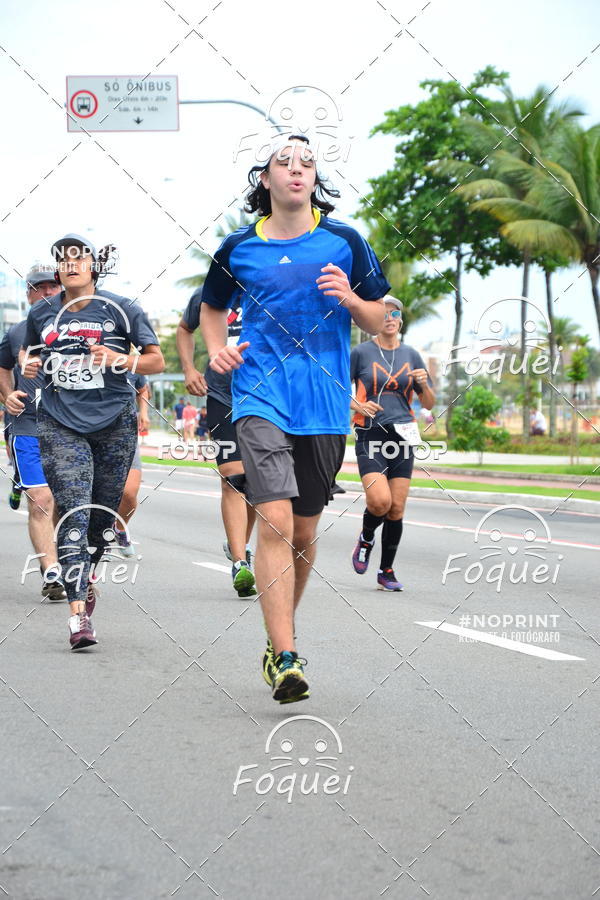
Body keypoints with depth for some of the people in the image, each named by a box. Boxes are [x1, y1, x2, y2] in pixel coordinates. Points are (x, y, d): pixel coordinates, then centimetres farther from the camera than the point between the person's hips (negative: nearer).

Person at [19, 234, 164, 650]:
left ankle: (88, 576, 39)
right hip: (61, 424, 0)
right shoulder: (41, 313, 8)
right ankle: (79, 614, -17)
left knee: (103, 513, 8)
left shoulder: (121, 310, 1)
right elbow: (29, 350, 26)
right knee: (74, 513, -12)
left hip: (114, 423, 0)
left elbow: (157, 360, 4)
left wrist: (122, 360, -15)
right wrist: (29, 364, 2)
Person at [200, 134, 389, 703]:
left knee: (304, 531, 10)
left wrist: (350, 299, -11)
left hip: (325, 405, 2)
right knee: (274, 520, -18)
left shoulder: (344, 242, 5)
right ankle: (284, 659, -19)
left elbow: (378, 321, 10)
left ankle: (279, 638, 32)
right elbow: (212, 306, 24)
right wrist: (217, 349, 4)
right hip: (260, 397, -2)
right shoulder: (238, 248, 6)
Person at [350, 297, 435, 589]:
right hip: (370, 435, -3)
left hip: (402, 436, 3)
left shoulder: (411, 355, 10)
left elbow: (429, 404, 13)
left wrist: (423, 384, -7)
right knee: (380, 500, -20)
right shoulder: (361, 353, 1)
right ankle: (366, 539, 13)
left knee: (396, 508, 1)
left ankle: (386, 571, 15)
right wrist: (358, 405, -12)